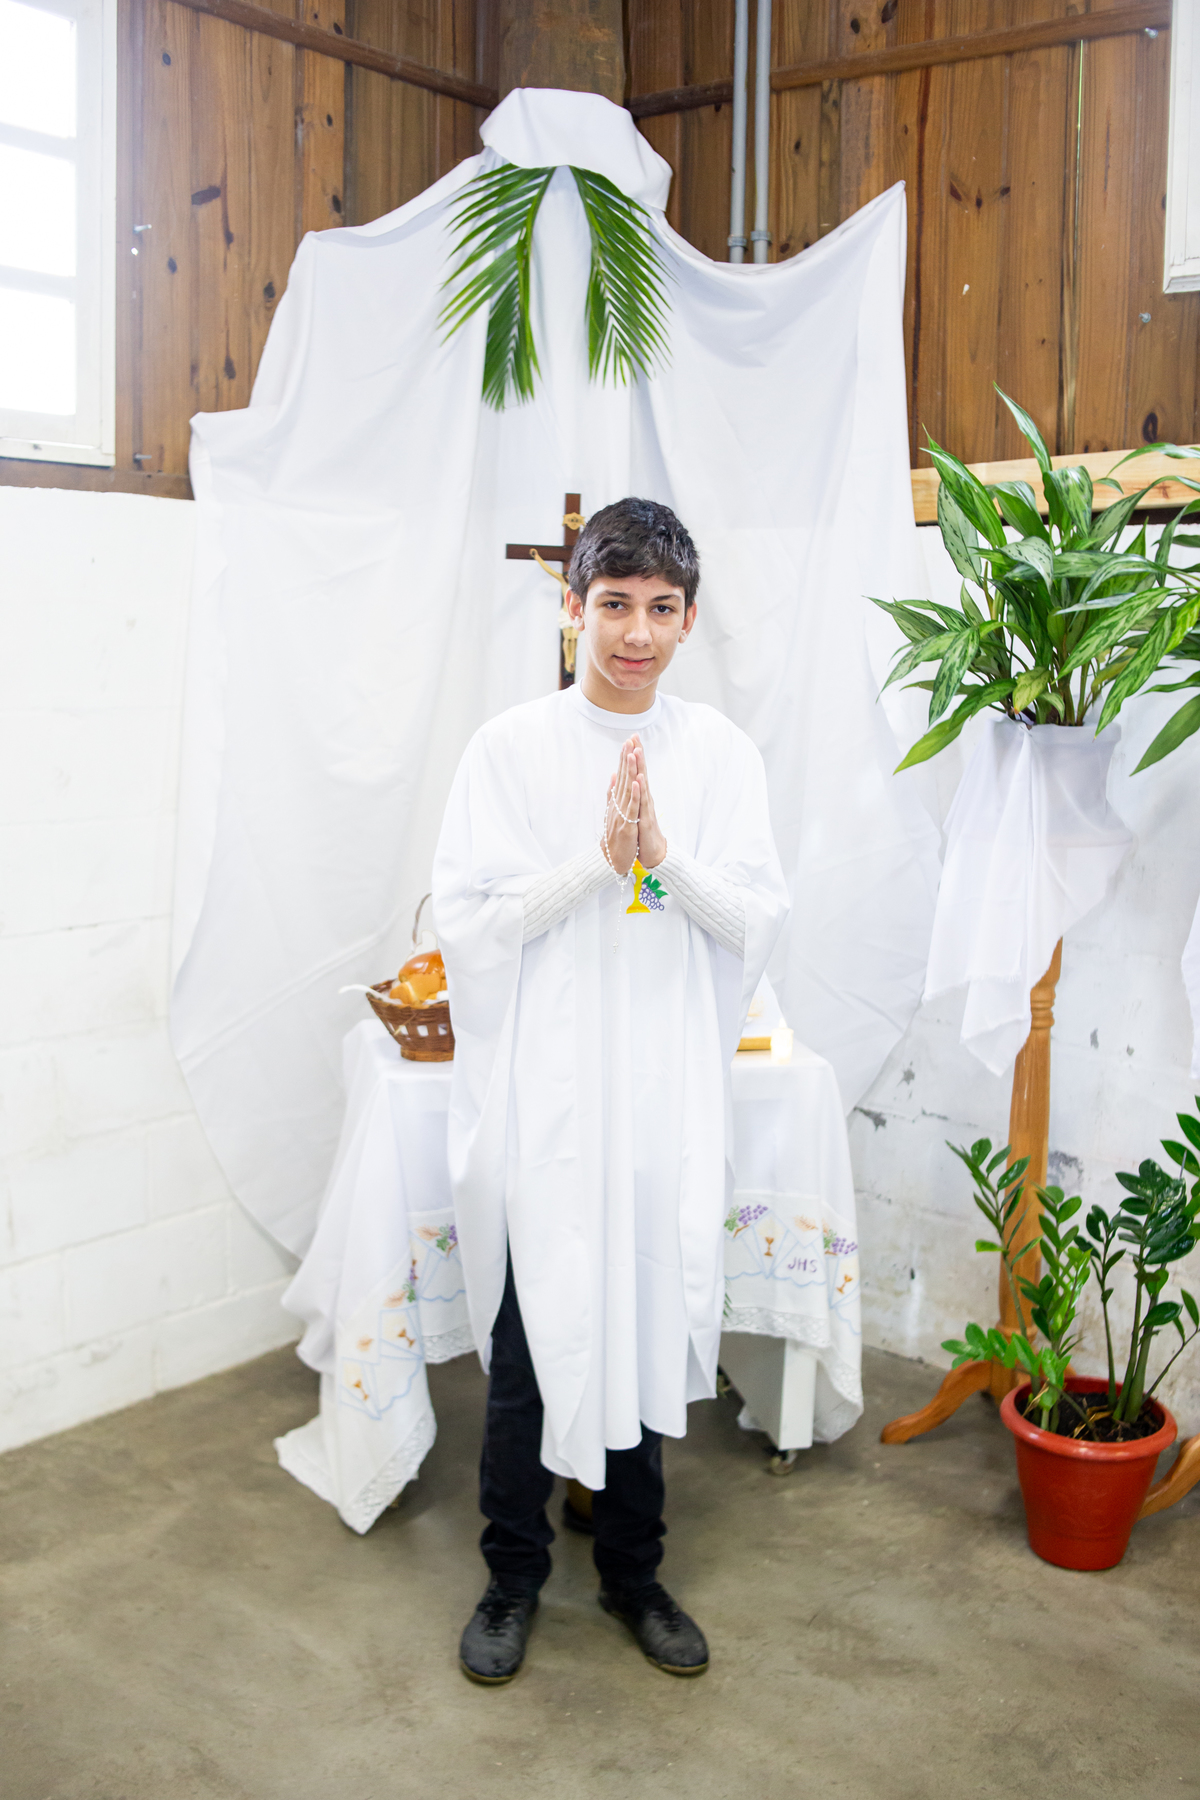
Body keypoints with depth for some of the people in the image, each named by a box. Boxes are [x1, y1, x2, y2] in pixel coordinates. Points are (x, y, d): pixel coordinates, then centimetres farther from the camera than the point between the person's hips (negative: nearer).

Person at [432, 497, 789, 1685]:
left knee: (645, 1328, 13)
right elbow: (461, 921, -8)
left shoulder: (721, 754, 3)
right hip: (539, 1093, -2)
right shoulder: (510, 748, -4)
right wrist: (596, 856, -18)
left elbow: (760, 921, 0)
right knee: (530, 1330, 8)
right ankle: (514, 1574, 29)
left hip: (664, 1092, 2)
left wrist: (665, 854, -17)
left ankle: (632, 1569, 33)